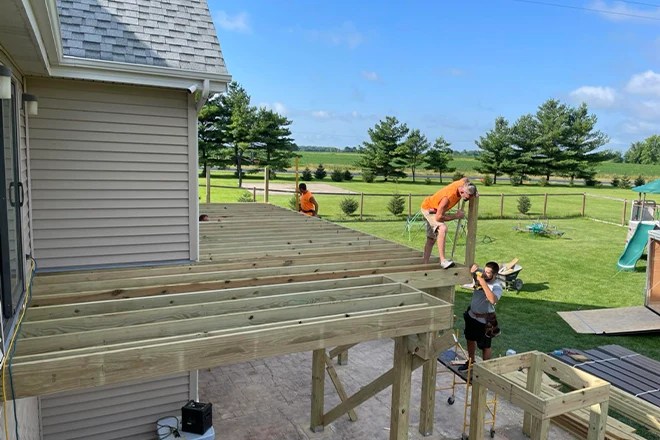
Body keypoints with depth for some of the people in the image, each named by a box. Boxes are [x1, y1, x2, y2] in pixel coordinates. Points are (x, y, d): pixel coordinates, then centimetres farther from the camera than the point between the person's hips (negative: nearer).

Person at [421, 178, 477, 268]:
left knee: (431, 239, 13)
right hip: (429, 209, -9)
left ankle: (425, 264, 21)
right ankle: (443, 260, -34)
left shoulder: (462, 184, -19)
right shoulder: (448, 197, -40)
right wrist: (456, 216, -25)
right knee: (442, 228, -32)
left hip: (436, 209, 9)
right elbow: (438, 217, -35)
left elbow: (465, 178, 9)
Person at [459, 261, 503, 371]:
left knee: (485, 347, 8)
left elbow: (493, 300, -42)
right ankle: (470, 362, 44)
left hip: (484, 320, -7)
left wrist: (483, 283, -40)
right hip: (471, 315, 7)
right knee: (470, 340, 24)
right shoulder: (480, 276, -9)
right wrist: (471, 270, -22)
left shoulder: (497, 286, -23)